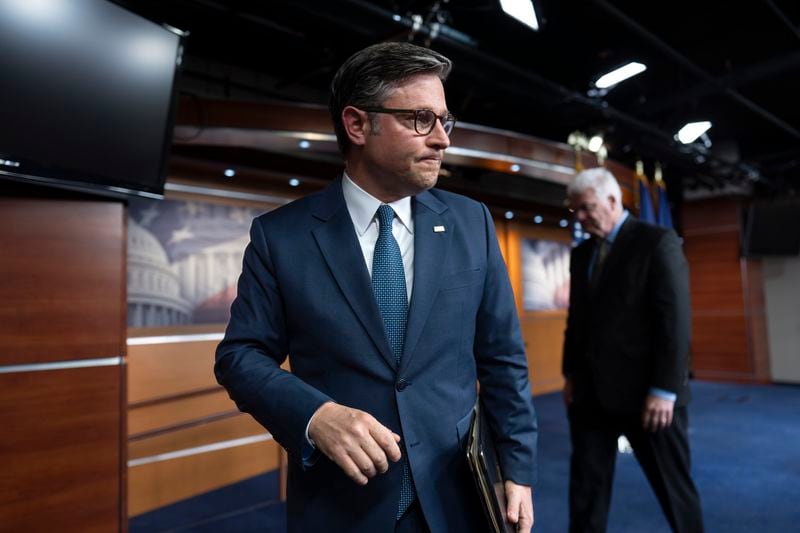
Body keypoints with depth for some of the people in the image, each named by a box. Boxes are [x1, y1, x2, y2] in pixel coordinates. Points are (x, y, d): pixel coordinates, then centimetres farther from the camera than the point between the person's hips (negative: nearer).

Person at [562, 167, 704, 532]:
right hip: (591, 392, 6)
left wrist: (665, 390, -16)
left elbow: (675, 319, -12)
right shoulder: (581, 253, 12)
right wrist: (571, 374, 12)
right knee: (586, 486, 11)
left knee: (673, 486, 11)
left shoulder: (658, 242, -6)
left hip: (647, 393, -5)